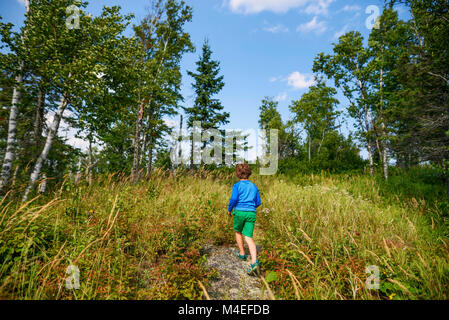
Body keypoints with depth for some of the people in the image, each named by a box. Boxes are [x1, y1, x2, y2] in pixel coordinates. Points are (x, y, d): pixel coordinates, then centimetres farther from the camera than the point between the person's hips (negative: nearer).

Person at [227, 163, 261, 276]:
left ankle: (242, 253, 34)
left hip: (240, 212, -3)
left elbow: (234, 199, -13)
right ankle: (254, 263, -18)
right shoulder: (254, 186, 12)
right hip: (251, 213, 3)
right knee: (249, 238, -1)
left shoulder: (237, 186, -1)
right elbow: (258, 202, 12)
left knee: (238, 232, 25)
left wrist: (229, 209, 3)